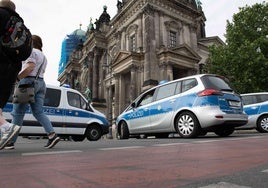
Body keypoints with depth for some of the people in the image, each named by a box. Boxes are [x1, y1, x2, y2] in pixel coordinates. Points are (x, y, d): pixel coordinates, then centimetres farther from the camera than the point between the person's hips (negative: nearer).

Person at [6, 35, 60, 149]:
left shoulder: (32, 51, -1)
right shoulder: (43, 56, 26)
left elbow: (30, 67, -16)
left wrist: (16, 78, -14)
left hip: (28, 82, -8)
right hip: (41, 83, 8)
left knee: (17, 113, -3)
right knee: (39, 113, 3)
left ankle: (10, 142, 1)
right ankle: (52, 135, -12)